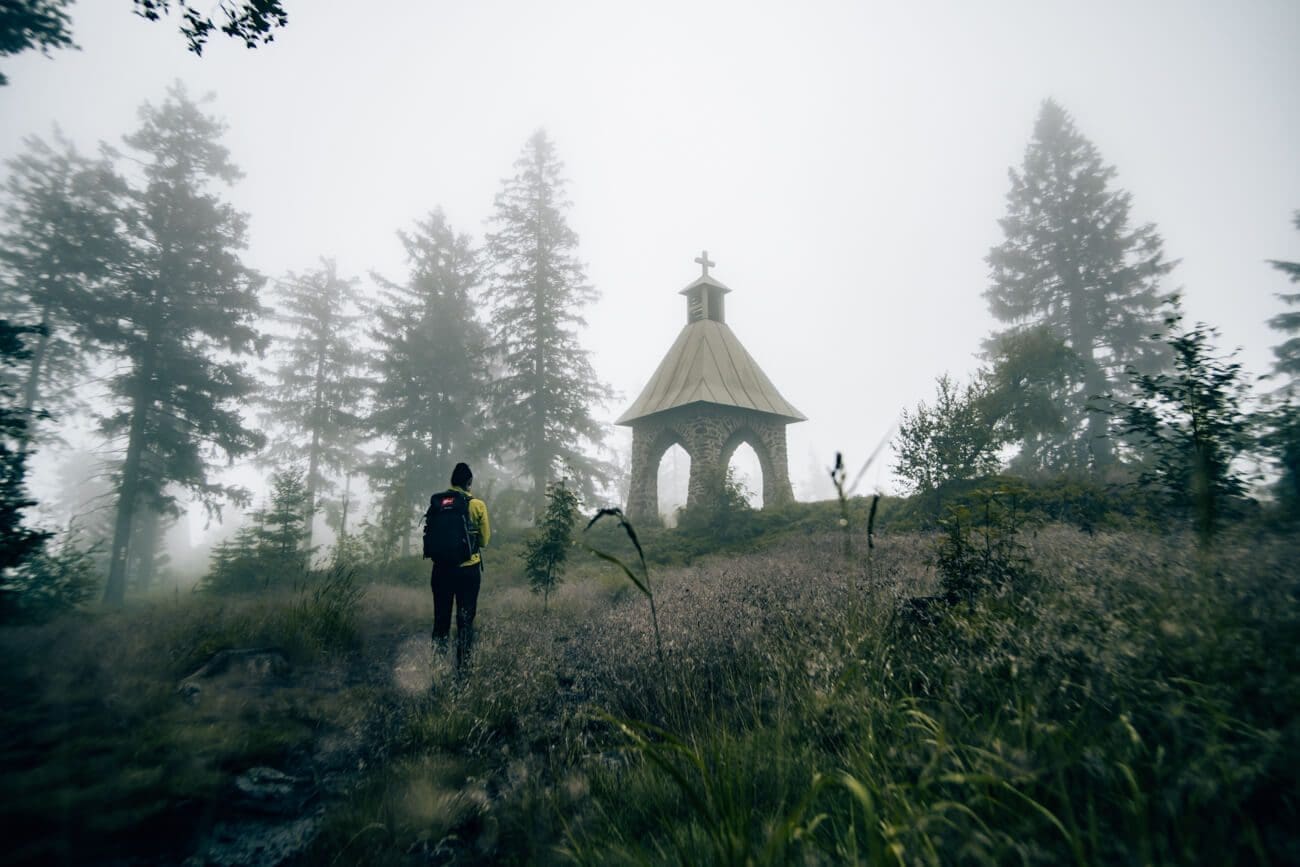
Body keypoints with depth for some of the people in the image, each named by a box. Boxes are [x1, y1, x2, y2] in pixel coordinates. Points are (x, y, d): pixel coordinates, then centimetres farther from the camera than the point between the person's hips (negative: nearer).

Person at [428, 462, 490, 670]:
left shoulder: (436, 501, -3)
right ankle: (462, 666, 12)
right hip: (468, 569, -2)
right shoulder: (478, 505, -9)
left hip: (441, 568, 2)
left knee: (441, 616, 15)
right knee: (465, 619, 9)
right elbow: (484, 541, -2)